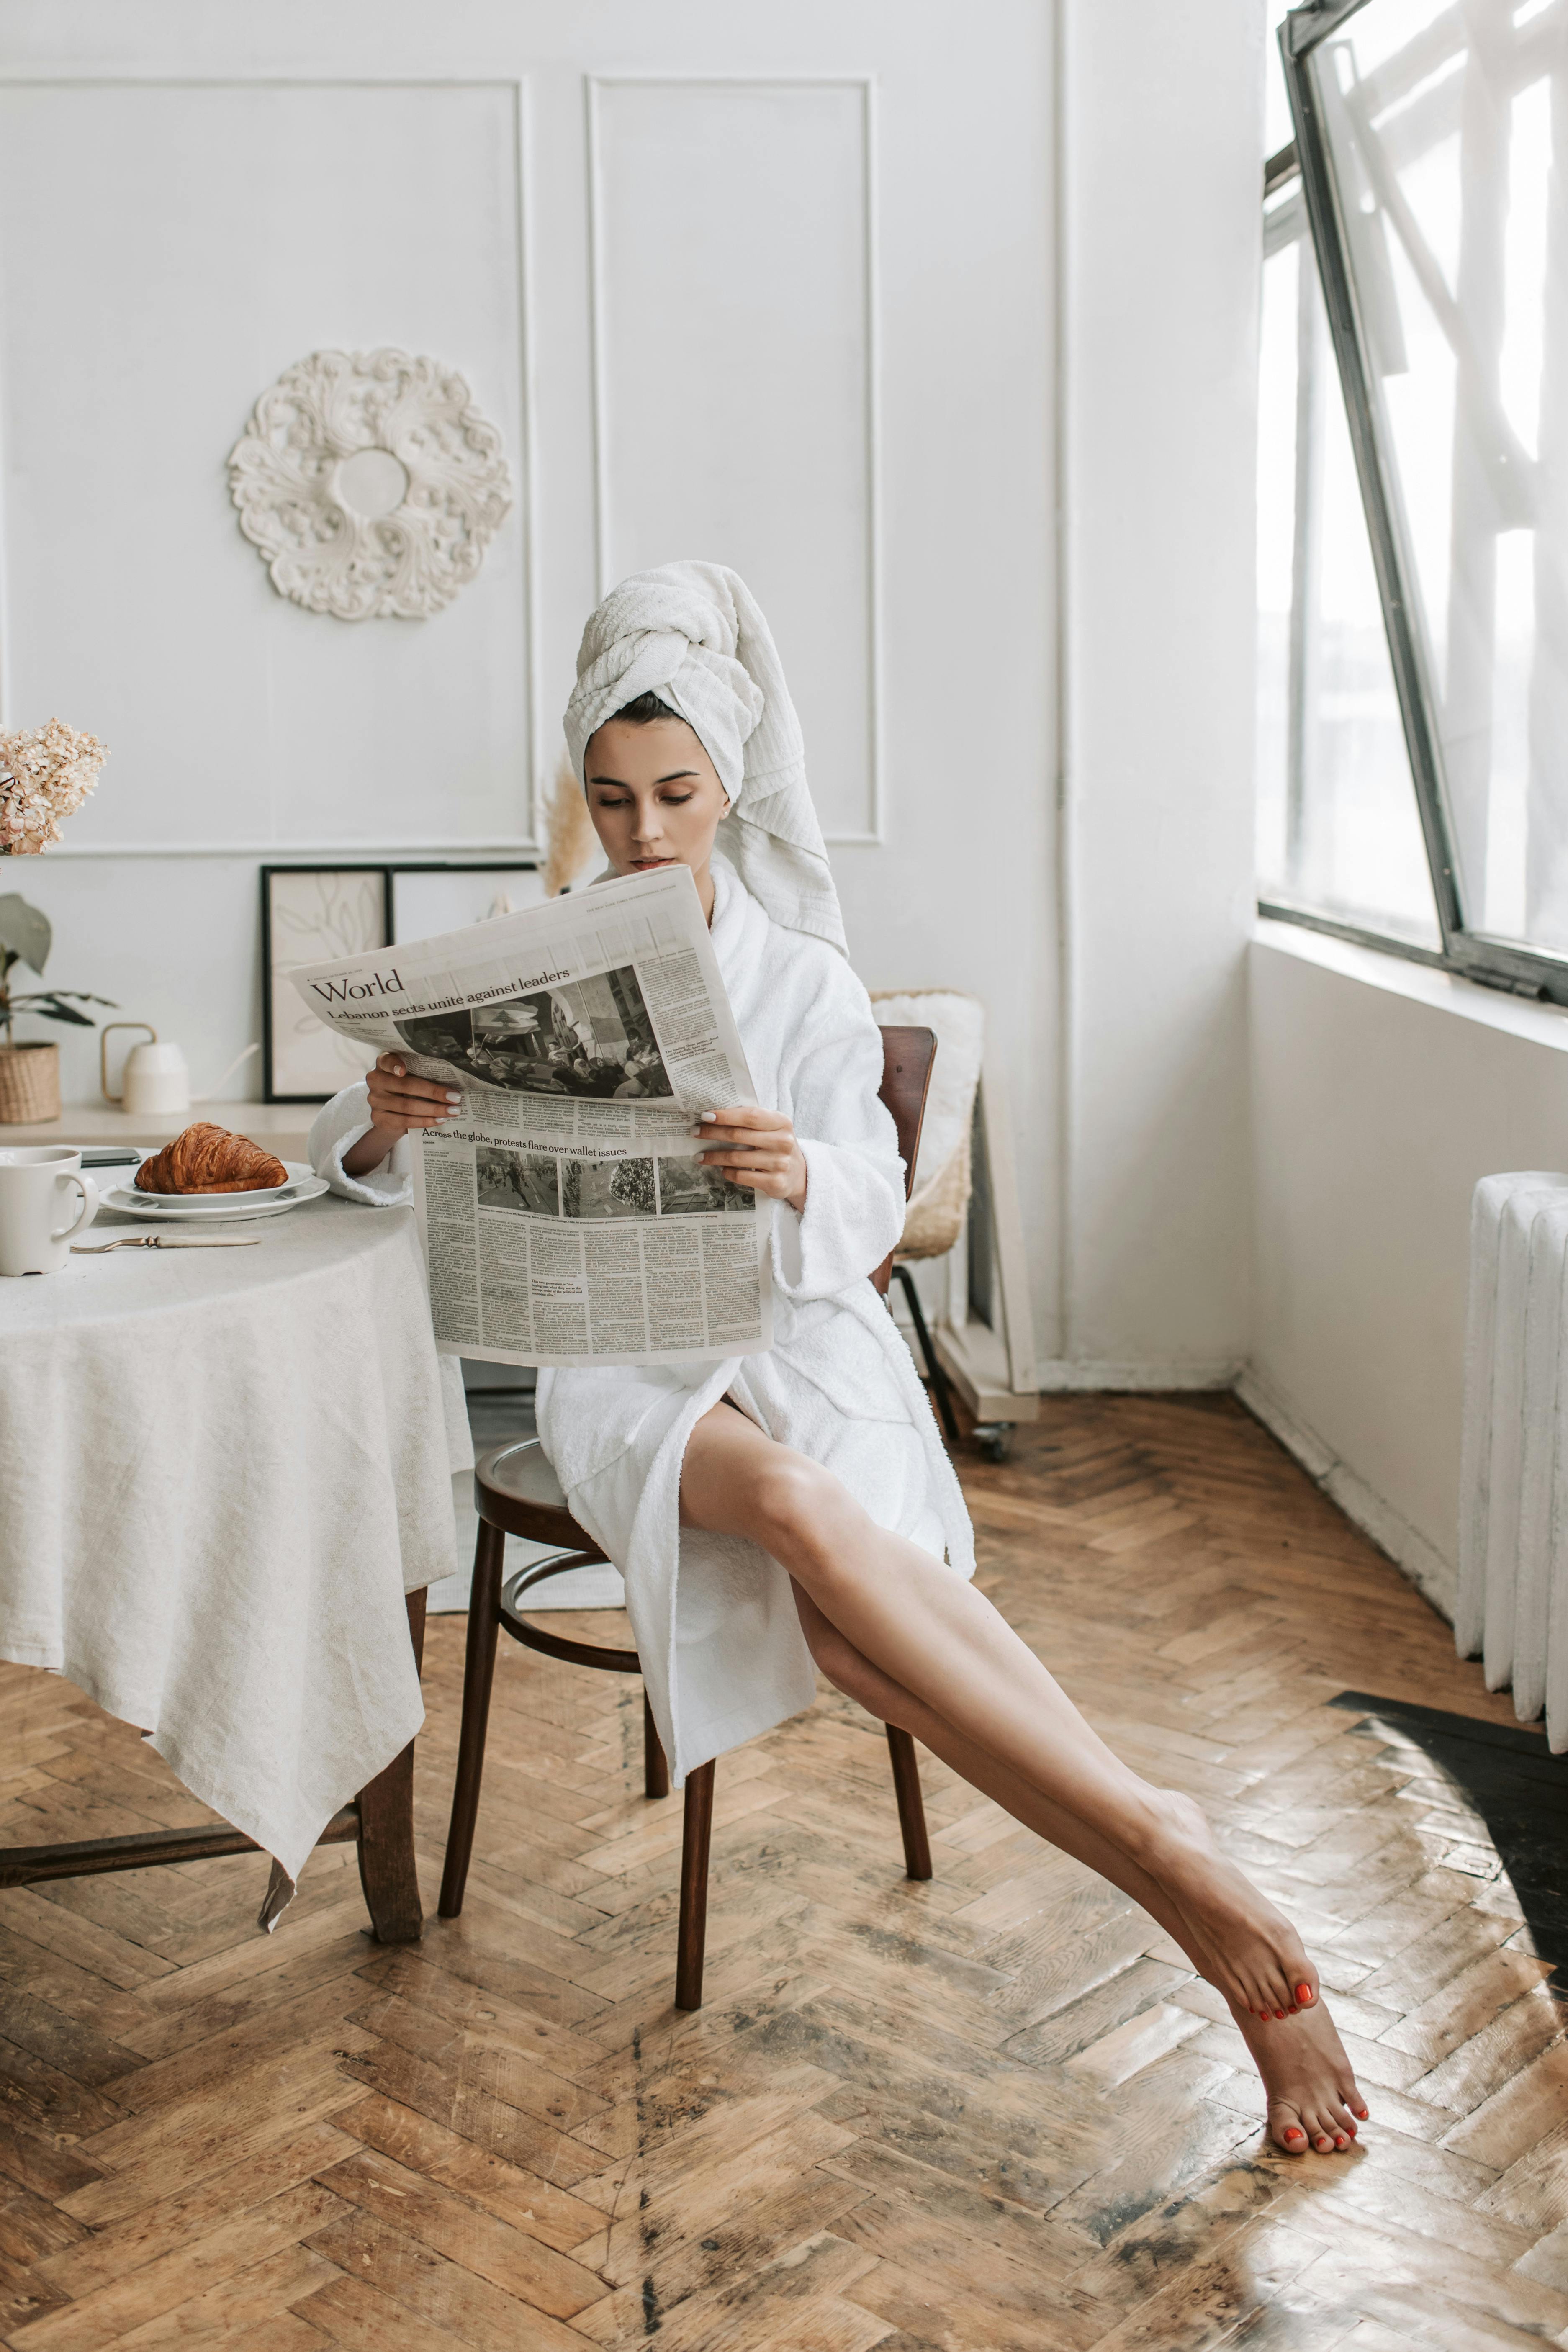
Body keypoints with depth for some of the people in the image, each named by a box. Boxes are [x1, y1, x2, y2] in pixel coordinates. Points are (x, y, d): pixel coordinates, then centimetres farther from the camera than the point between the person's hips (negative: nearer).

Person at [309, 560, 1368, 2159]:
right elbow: (361, 1162, 9)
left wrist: (802, 1179, -26)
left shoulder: (807, 983, 10)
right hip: (611, 1354, 0)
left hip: (788, 1327, 0)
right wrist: (384, 1118, -17)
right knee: (794, 1509, -36)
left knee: (815, 1582, -36)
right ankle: (1174, 1863, -39)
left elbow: (871, 1210, -1)